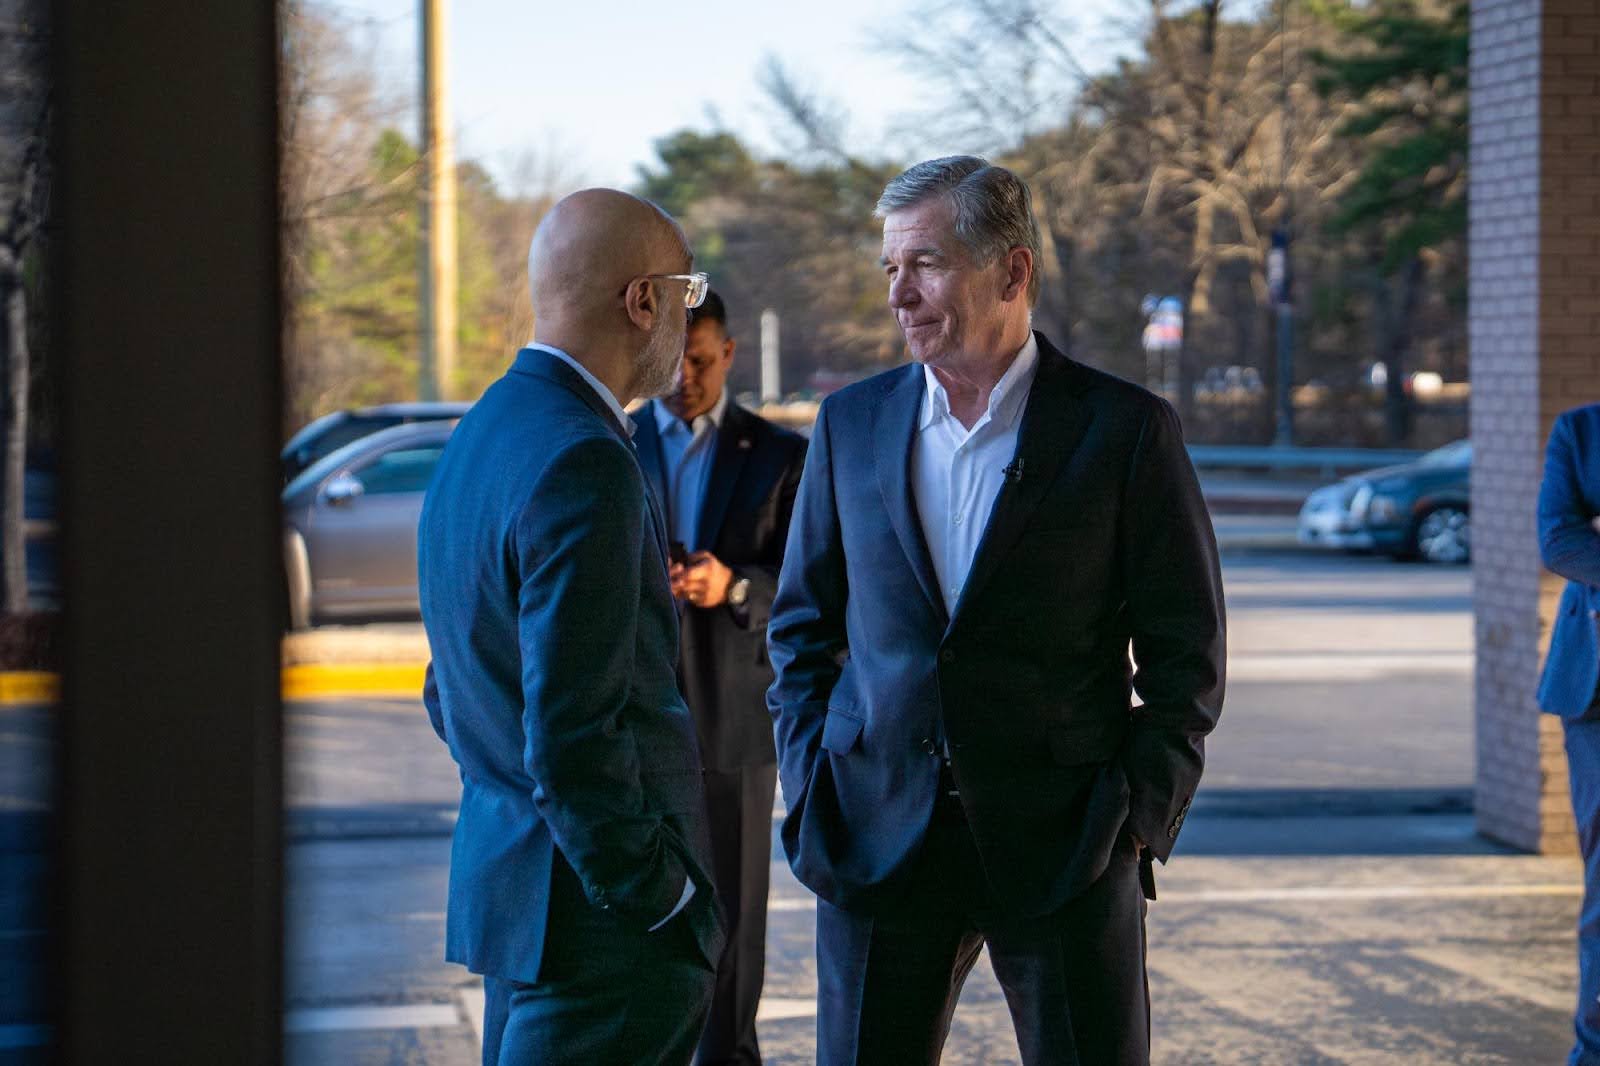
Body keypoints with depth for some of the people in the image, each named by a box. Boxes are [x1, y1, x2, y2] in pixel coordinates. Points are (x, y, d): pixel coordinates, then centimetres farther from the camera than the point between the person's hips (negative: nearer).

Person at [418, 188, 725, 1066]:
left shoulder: (481, 435, 12)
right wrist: (664, 902, -14)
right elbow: (575, 738, -23)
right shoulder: (584, 467, -20)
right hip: (599, 925, -10)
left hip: (505, 884, 10)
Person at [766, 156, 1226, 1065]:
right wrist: (809, 786, 4)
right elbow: (802, 625, 14)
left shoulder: (1125, 428, -3)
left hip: (1062, 845, -3)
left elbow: (1187, 649, 0)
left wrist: (1143, 812, -7)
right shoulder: (854, 424, 8)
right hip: (881, 841, 3)